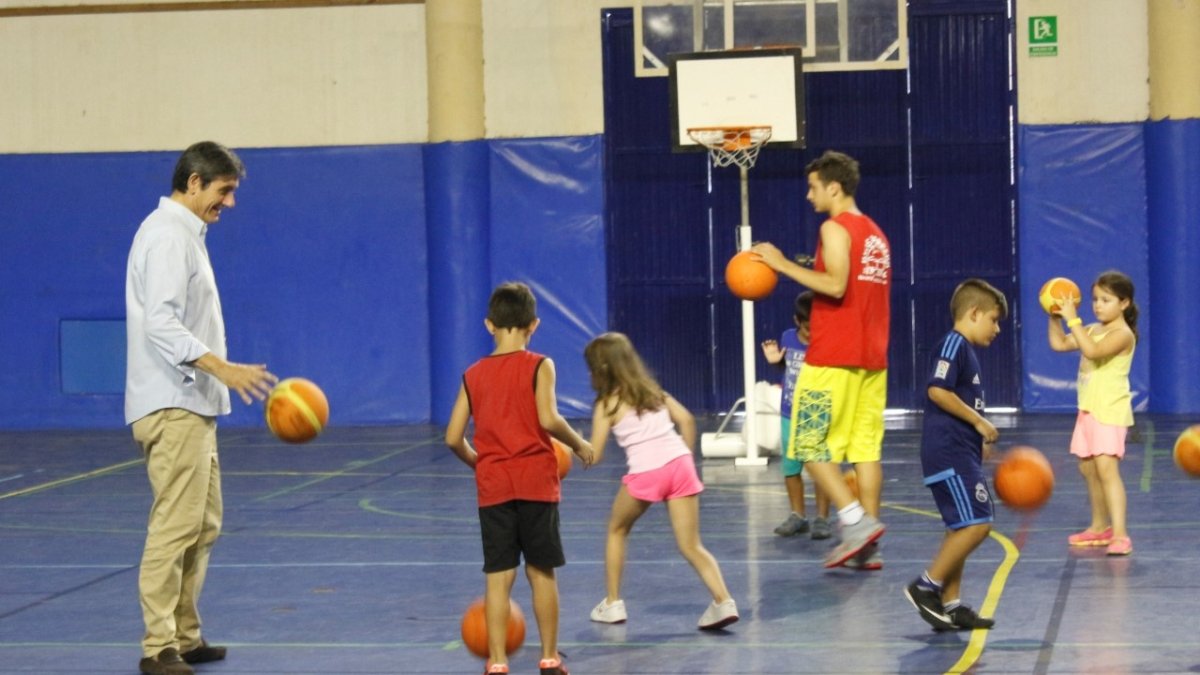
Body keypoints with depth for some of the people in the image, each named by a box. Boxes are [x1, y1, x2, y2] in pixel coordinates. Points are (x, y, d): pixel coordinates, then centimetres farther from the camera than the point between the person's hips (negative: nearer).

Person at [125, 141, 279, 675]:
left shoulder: (185, 234, 19)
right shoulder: (167, 236, -13)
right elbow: (160, 323, -24)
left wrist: (217, 374, 20)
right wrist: (221, 368, -30)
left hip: (192, 406, 11)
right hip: (172, 408, -11)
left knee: (202, 525, 13)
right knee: (175, 526, -11)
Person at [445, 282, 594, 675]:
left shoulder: (474, 374, 7)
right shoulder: (539, 366, -3)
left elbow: (454, 438, 4)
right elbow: (548, 418, -17)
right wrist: (578, 445, -1)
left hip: (492, 486, 2)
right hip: (536, 481, -2)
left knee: (498, 576, 3)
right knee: (541, 572, 8)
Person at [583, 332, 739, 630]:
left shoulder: (607, 404, 5)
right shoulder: (652, 390, 20)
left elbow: (594, 455, 1)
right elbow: (686, 419, 12)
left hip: (646, 472, -4)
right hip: (679, 463, 4)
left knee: (617, 530, 23)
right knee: (691, 546, 4)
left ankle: (612, 604, 26)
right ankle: (723, 601, -17)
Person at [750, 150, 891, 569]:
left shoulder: (835, 228, -9)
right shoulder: (875, 234, 19)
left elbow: (836, 286, -21)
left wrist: (783, 265, -16)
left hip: (833, 357, -8)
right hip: (872, 359, 8)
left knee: (810, 446, -2)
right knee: (865, 447, 6)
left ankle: (857, 522, -14)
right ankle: (869, 547, 4)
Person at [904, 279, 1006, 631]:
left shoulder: (965, 350, 21)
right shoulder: (953, 344, -10)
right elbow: (937, 391, -22)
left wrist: (980, 440, 22)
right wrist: (979, 421, -16)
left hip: (961, 455, 11)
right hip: (949, 454, -11)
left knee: (961, 529, 11)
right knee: (976, 524, -13)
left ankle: (951, 605, 14)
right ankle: (926, 586, -7)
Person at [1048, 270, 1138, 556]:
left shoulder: (1122, 334, -14)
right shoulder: (1092, 330, 13)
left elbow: (1092, 351, -29)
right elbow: (1059, 344, 14)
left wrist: (1073, 319, -29)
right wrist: (1055, 318, 1)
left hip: (1110, 410, -9)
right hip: (1088, 409, 9)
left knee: (1107, 468, -20)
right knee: (1088, 469, 16)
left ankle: (1120, 535, -25)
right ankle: (1100, 527, 31)